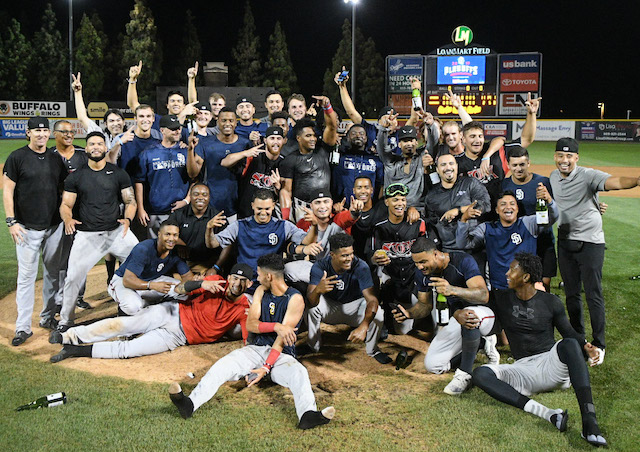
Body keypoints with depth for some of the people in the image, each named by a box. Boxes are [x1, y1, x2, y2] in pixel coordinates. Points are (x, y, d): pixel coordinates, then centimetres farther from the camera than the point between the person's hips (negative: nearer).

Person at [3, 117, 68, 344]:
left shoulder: (56, 159, 9)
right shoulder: (17, 157, -4)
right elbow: (7, 191, -5)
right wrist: (11, 221, -13)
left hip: (54, 227, 5)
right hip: (27, 228, -4)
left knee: (53, 272, 10)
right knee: (26, 276, -3)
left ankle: (48, 317, 24)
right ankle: (23, 327, 4)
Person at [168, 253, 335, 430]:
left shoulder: (295, 299, -7)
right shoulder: (261, 291, 10)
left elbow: (283, 337, -14)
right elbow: (250, 324, -2)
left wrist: (266, 367, -24)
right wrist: (276, 326, -20)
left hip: (282, 354, -3)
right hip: (257, 349, 4)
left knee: (299, 373, -35)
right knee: (224, 364, -23)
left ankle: (307, 415, -59)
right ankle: (190, 403, -41)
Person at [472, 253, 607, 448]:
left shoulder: (550, 302, 5)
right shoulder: (502, 299, 9)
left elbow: (569, 333, 10)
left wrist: (586, 346, -11)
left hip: (552, 362, -2)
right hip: (523, 370, 2)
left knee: (569, 344, -35)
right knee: (480, 374, -26)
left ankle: (589, 422, -45)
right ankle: (546, 413, -41)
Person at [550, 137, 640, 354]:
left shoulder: (588, 175, -15)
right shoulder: (553, 178, 5)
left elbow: (614, 182, -37)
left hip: (590, 243, -5)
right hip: (565, 242, 6)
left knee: (594, 295, -1)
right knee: (571, 294, 13)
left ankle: (598, 344, 12)